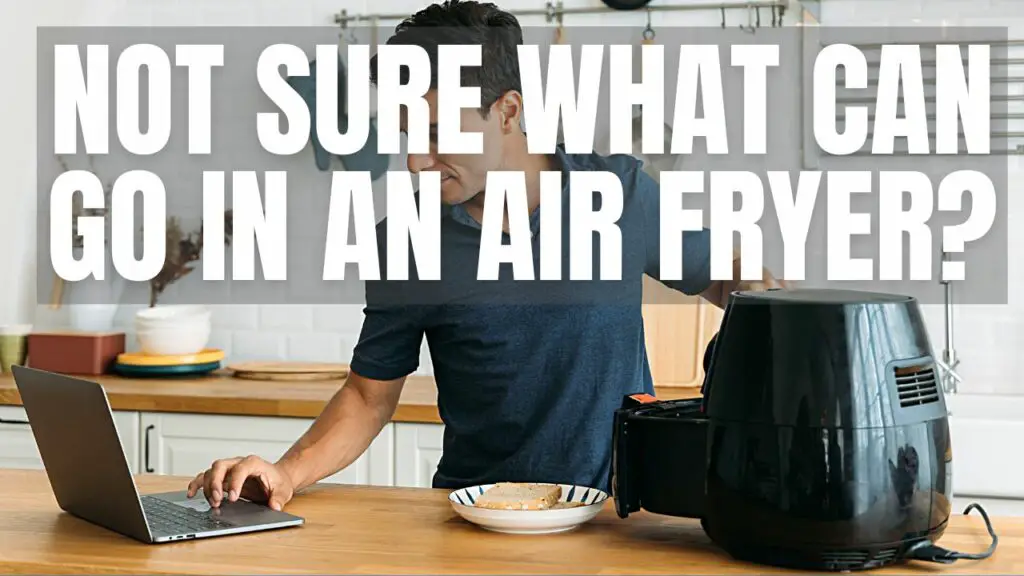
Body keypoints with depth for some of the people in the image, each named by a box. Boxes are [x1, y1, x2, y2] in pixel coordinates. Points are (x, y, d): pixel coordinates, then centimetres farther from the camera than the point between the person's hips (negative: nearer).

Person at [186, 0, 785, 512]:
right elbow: (370, 393, 8)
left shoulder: (623, 192, -1)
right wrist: (290, 472, -8)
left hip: (619, 506, 0)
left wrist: (750, 284, -7)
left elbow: (713, 275, 15)